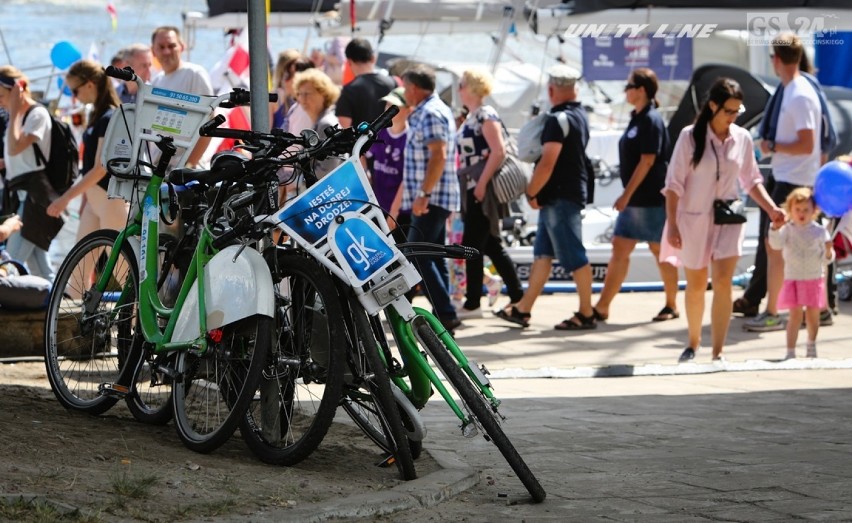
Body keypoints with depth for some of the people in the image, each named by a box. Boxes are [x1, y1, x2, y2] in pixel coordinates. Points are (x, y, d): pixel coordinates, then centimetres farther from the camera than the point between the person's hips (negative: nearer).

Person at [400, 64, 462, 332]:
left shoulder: (430, 113, -14)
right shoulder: (433, 110, 19)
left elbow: (438, 155, -23)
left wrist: (423, 194, -25)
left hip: (431, 198, -11)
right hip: (436, 199, 11)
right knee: (433, 257, 11)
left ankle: (445, 314, -15)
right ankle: (443, 314, 12)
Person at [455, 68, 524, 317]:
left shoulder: (486, 115, -12)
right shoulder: (471, 117, 17)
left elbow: (499, 152, -20)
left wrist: (482, 183, -22)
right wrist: (465, 183, 18)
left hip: (483, 190, -10)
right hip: (473, 189, 10)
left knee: (472, 245, -7)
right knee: (491, 246, 11)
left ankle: (472, 303, -3)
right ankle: (518, 297, 14)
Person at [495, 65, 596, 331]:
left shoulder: (558, 120, -17)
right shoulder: (580, 116, 13)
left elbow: (547, 163, -23)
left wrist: (531, 192, -11)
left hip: (560, 196, -10)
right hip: (571, 192, 10)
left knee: (574, 257, -3)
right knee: (542, 253, 12)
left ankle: (586, 314, 2)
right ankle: (523, 309, 17)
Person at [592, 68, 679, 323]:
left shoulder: (651, 120, -14)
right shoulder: (637, 118, 13)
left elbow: (647, 161, -19)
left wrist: (627, 194, -19)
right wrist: (627, 196, 17)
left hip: (652, 199, -9)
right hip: (635, 199, 9)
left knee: (660, 250, 2)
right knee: (620, 249, 4)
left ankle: (672, 306, 14)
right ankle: (602, 307, 2)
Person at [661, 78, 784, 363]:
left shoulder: (742, 138, 0)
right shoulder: (690, 136, -9)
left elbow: (751, 180, 11)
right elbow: (674, 183, -7)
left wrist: (771, 209, -2)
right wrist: (672, 224, -12)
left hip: (728, 220, 1)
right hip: (693, 219, -1)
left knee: (723, 283, -12)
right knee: (696, 286, 12)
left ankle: (718, 353, -11)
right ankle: (694, 342, 34)